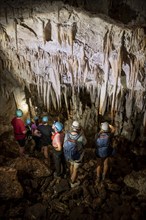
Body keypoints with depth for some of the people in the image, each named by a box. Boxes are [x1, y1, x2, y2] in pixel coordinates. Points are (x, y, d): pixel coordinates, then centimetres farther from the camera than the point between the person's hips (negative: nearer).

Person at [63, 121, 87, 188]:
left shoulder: (67, 134, -24)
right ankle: (73, 183, 44)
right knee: (75, 169, 21)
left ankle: (71, 177, 59)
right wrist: (82, 132, -9)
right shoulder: (81, 137, -35)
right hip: (77, 157, -4)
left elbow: (64, 145, -11)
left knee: (71, 165, 33)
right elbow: (84, 142, -11)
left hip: (69, 155, 4)